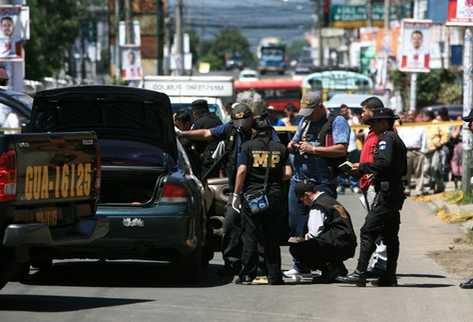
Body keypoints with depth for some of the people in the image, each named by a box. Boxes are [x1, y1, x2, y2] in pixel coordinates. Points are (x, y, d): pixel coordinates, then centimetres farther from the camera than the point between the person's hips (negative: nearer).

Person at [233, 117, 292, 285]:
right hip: (274, 196, 2)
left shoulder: (248, 146, -1)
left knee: (250, 236, 2)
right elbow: (288, 173, 1)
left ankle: (247, 274, -1)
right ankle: (274, 275, 7)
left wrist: (236, 193, -2)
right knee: (272, 238, 7)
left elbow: (242, 171, -9)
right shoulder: (280, 148, 7)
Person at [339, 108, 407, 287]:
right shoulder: (397, 139, 20)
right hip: (396, 191, 10)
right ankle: (389, 277, 11)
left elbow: (384, 163, -23)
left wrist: (362, 168, -12)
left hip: (386, 192, -10)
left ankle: (360, 274, -18)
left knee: (368, 232, -12)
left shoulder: (387, 138, -9)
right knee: (390, 235, 10)